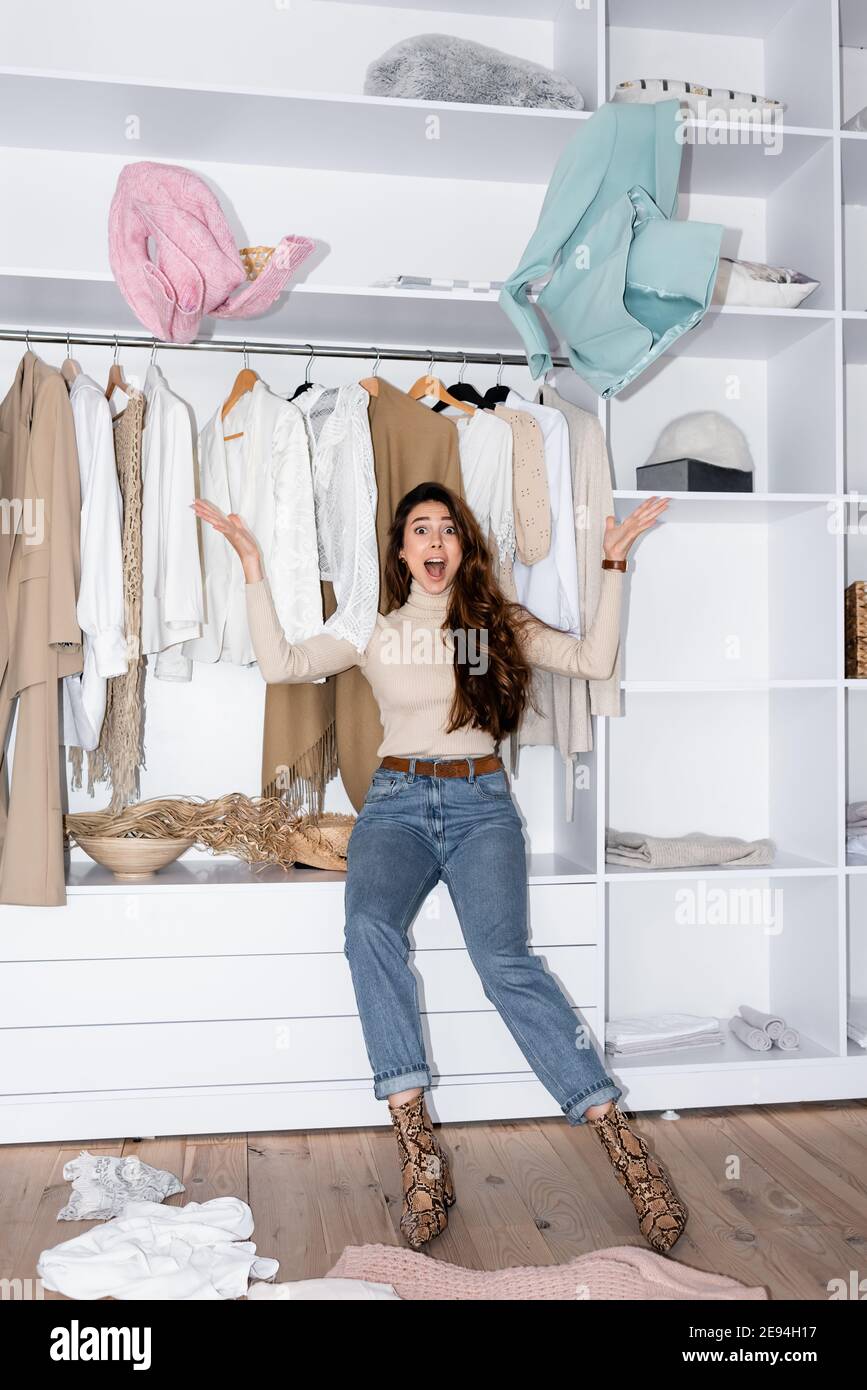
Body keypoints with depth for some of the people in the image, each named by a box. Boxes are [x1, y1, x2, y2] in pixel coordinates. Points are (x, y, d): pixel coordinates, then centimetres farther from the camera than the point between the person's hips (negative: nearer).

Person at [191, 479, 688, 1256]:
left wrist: (614, 564, -1)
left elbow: (596, 662, 1)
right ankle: (419, 1152, -28)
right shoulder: (372, 630, 13)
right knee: (370, 929, -31)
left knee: (505, 960, -24)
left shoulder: (499, 624, 12)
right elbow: (280, 665, 2)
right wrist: (254, 566, 0)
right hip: (397, 802, 1)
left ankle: (624, 1145, -19)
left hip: (481, 804, -1)